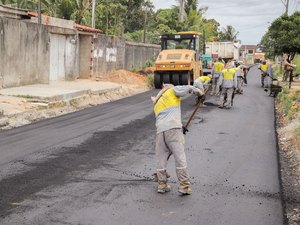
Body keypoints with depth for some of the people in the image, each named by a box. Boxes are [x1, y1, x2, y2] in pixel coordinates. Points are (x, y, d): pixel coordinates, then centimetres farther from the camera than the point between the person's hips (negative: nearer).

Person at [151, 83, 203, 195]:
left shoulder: (157, 104, 34)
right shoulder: (172, 90, 19)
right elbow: (187, 88, 6)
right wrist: (197, 91, 23)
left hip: (160, 130, 5)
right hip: (173, 128, -5)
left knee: (161, 159, 12)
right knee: (180, 158, -4)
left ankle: (162, 185, 16)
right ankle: (184, 186, -6)